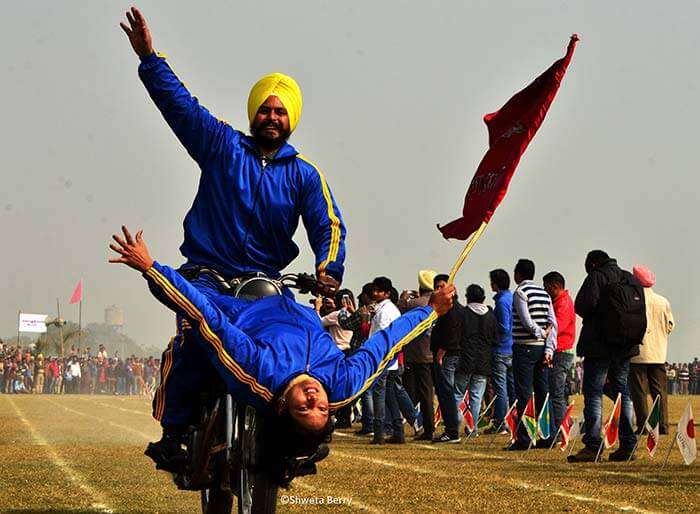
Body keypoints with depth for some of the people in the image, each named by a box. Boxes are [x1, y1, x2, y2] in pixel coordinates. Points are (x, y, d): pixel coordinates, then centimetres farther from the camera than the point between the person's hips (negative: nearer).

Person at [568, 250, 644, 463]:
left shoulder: (597, 277, -6)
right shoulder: (633, 281, 14)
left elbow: (582, 305, -15)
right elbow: (641, 312, 14)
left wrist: (592, 316, 5)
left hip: (599, 346, -6)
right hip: (626, 347, 6)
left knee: (593, 393, -5)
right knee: (622, 392, 13)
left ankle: (593, 446, -12)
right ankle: (627, 445, 11)